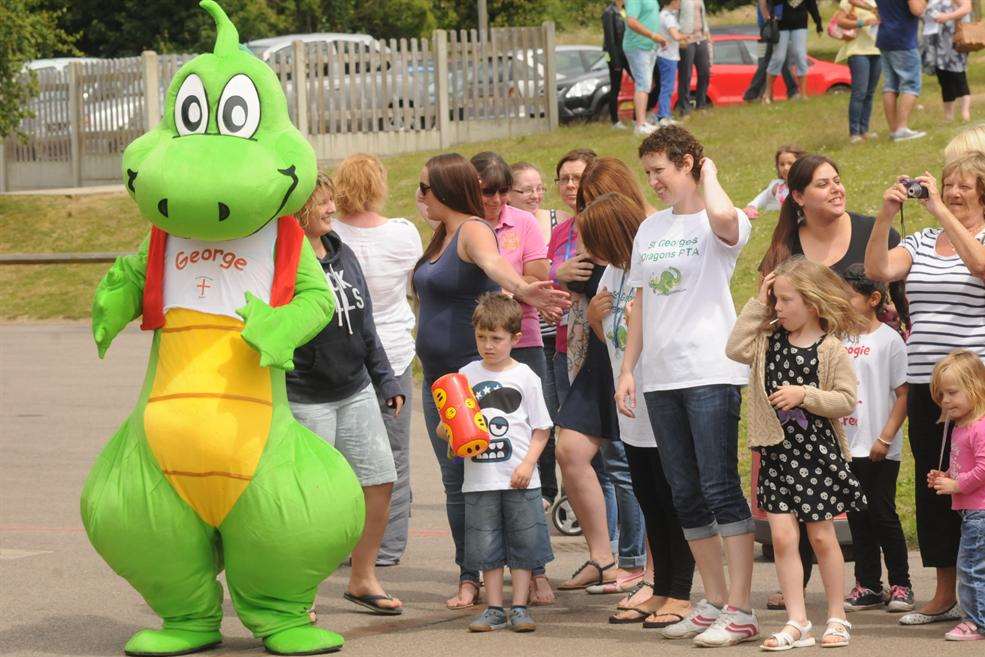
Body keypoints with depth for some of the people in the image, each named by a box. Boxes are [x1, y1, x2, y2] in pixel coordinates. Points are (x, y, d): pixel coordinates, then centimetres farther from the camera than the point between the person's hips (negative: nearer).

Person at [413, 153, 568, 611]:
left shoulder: (474, 230, -14)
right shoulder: (442, 238, 14)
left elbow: (494, 263, -37)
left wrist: (519, 289, -55)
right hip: (438, 374, 9)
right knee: (455, 481, 8)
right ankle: (469, 578, 12)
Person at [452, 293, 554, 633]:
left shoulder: (524, 376, 1)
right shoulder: (467, 375, 5)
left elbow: (540, 429, 3)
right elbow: (451, 426, 9)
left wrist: (528, 464, -9)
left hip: (519, 478, -1)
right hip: (480, 478, 1)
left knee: (523, 544, 3)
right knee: (487, 547, 4)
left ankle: (519, 607, 11)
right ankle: (494, 608, 11)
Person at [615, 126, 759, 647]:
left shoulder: (717, 224, -6)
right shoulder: (651, 228, 16)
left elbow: (723, 216, -33)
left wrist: (709, 174, -13)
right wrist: (628, 369, 12)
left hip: (710, 371, -7)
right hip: (660, 378, 7)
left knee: (720, 489, -10)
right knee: (685, 495, 10)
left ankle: (739, 609, -9)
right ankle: (714, 601, 18)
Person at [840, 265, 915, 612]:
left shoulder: (889, 339, -7)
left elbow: (903, 394, -9)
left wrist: (885, 439, -14)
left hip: (880, 450, -5)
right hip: (848, 446, 5)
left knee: (882, 514, -2)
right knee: (858, 518, 8)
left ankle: (901, 584, 8)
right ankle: (867, 586, 15)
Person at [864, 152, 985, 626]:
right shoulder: (922, 243, 13)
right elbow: (877, 271, -1)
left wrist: (941, 212, -24)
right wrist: (886, 217, -14)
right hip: (926, 384, 5)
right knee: (932, 486, 8)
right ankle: (945, 596, 15)